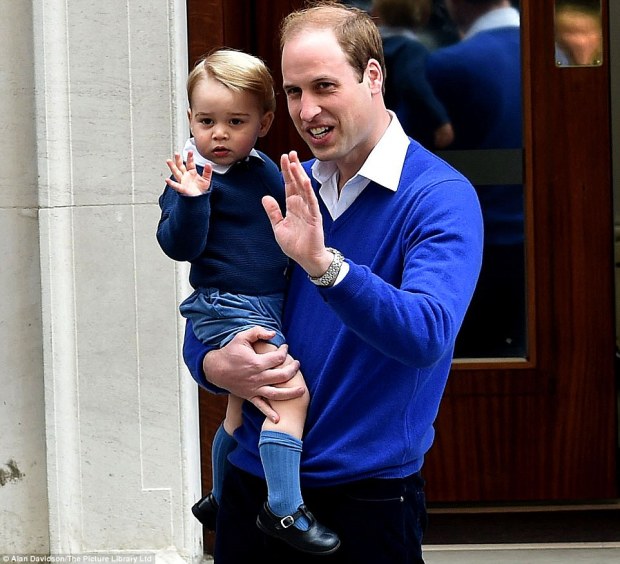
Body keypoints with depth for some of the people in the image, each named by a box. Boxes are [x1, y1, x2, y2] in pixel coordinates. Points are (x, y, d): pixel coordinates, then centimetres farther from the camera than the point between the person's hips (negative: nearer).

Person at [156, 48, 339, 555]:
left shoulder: (267, 169, 7)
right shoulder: (196, 175, -14)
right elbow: (180, 245, -22)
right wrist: (189, 200, -35)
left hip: (269, 305, 8)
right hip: (227, 308, -8)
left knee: (244, 410, 22)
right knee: (291, 391, -22)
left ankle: (220, 501, 41)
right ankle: (286, 509, -19)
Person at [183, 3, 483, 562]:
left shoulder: (441, 196, -12)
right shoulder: (282, 193, 6)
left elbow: (428, 337, -27)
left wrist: (323, 263, -39)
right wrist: (215, 365, -11)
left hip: (368, 496, -5)